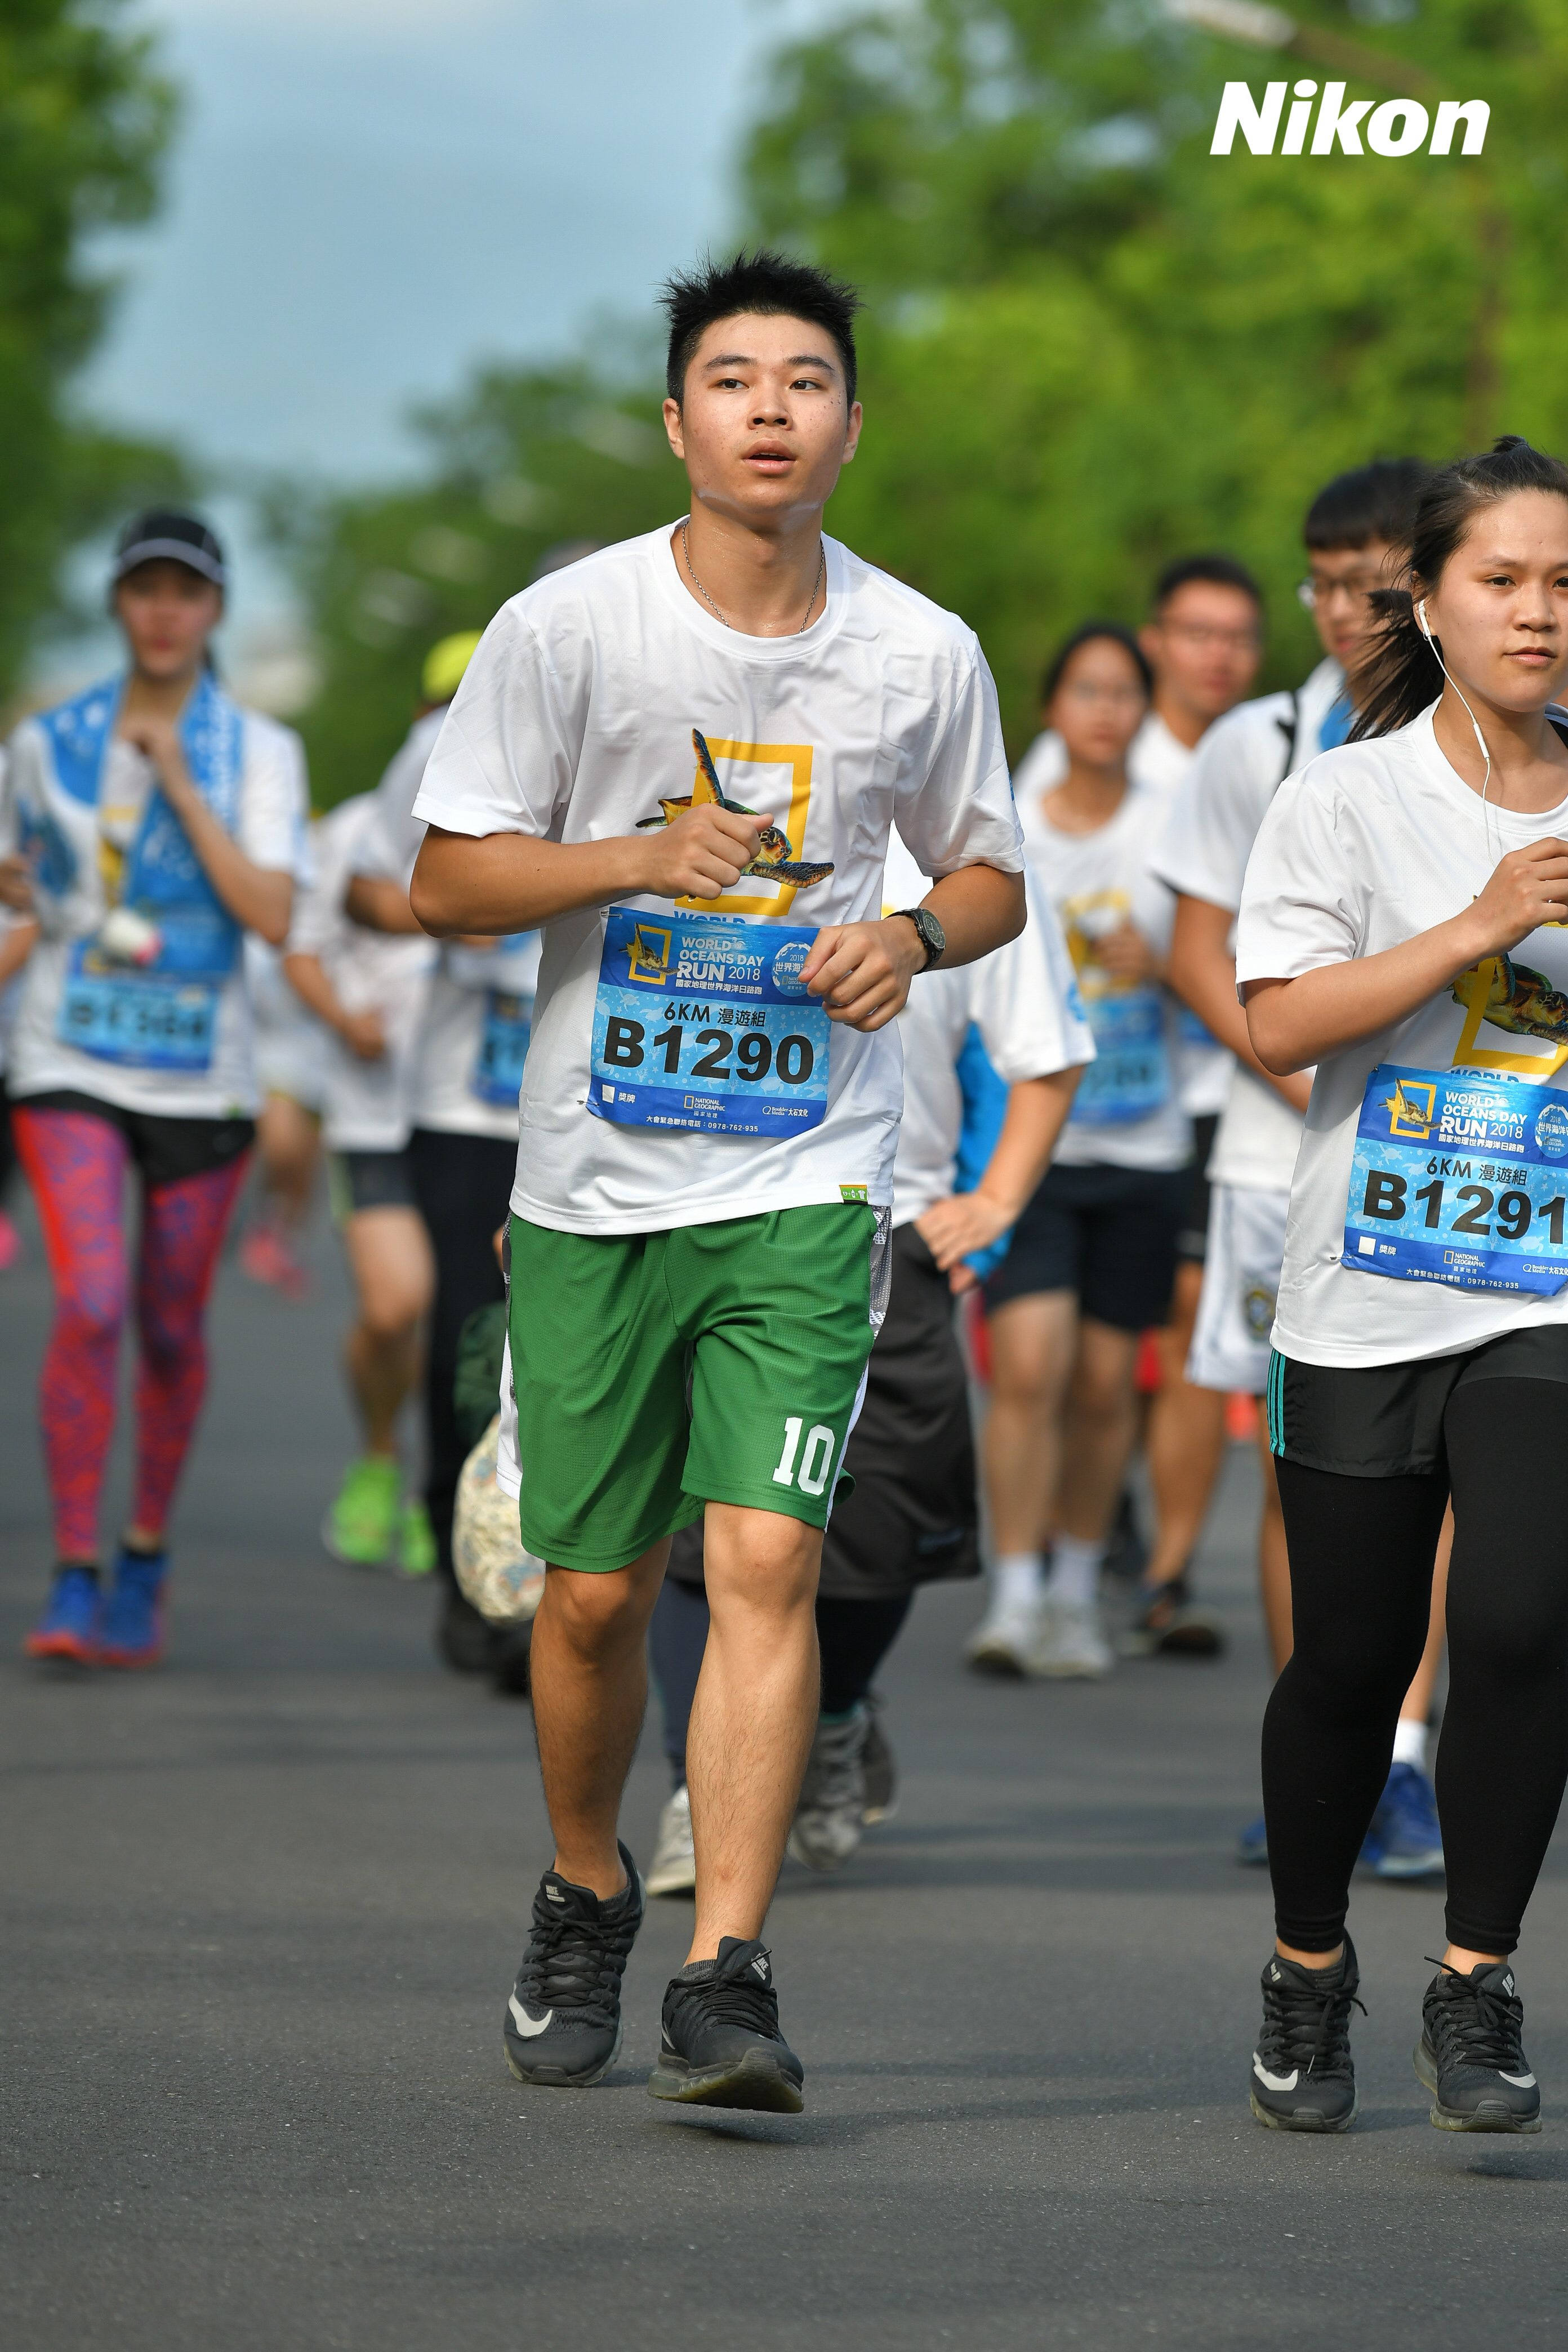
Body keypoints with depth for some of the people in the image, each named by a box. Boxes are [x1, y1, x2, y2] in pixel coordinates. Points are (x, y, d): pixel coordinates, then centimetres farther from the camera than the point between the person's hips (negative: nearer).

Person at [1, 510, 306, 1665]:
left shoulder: (259, 750, -1)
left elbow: (272, 914, -14)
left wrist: (179, 783, -16)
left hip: (201, 1072, 1)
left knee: (172, 1330, 10)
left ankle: (147, 1560, 31)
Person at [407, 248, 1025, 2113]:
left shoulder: (922, 657, 1)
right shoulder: (565, 626, -5)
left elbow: (990, 875, 15)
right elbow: (448, 880, -2)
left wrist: (913, 934, -8)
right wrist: (643, 859, -18)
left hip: (807, 1186, 0)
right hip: (595, 1182, 0)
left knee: (767, 1558, -14)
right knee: (594, 1591, 7)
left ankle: (724, 1980, -13)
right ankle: (583, 1903, 33)